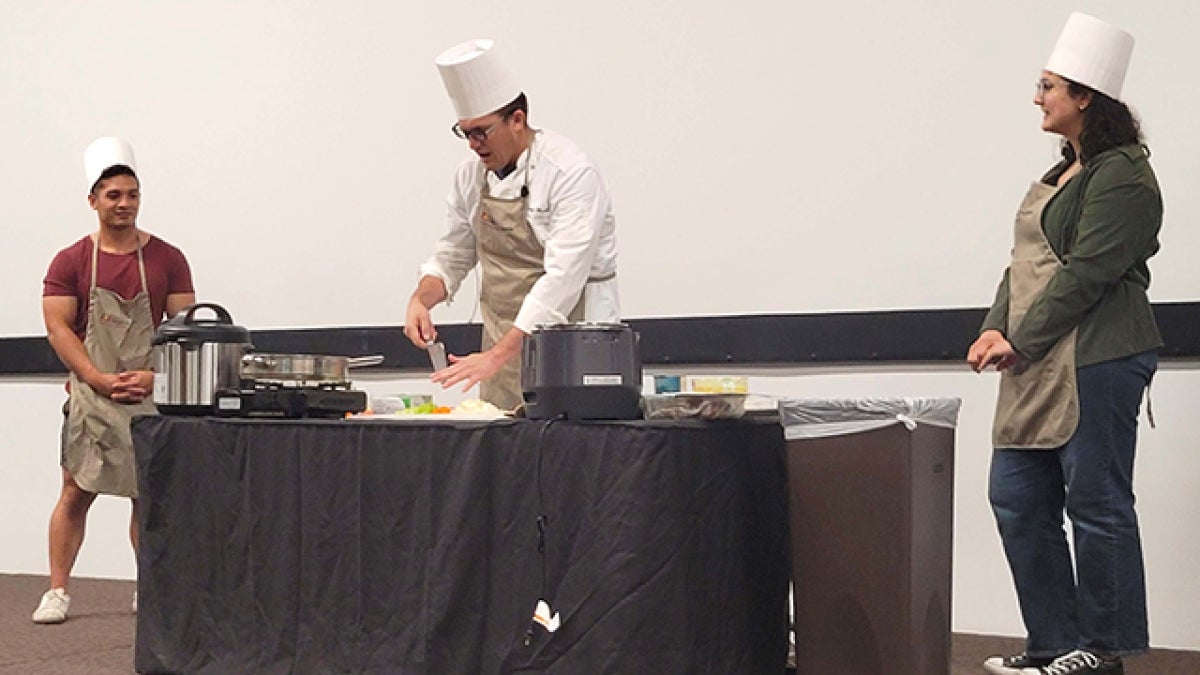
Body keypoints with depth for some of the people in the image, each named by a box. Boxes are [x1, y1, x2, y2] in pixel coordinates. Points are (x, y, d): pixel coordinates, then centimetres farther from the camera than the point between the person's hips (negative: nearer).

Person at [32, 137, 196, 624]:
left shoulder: (167, 259, 5)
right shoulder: (71, 261, 3)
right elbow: (58, 326, -2)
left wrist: (153, 375, -11)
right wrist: (99, 379, -13)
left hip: (151, 396, 1)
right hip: (91, 394, -1)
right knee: (76, 492, -2)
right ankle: (57, 592, 4)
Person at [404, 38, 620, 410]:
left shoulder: (571, 173, -16)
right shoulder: (471, 174, 6)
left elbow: (563, 278, -23)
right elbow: (453, 255, 17)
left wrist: (497, 355, -27)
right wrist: (420, 299, -6)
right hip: (504, 343, 6)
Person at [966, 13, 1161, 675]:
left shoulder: (1121, 176, -11)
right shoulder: (1063, 175, 19)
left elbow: (1087, 274, -17)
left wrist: (1021, 343, -14)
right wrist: (996, 329, 2)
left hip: (1096, 364, -10)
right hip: (1038, 366, 10)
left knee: (1097, 505, -2)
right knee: (1016, 499, 10)